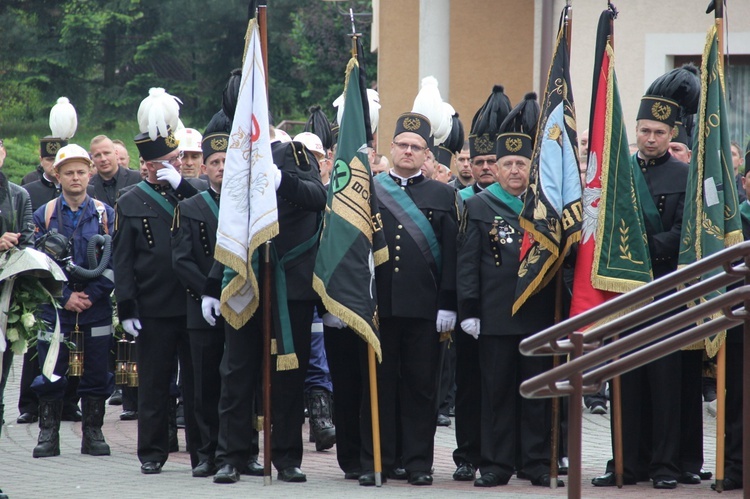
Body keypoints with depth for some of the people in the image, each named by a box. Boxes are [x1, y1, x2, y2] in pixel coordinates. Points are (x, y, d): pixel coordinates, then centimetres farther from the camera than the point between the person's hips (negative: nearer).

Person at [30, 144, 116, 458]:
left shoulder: (105, 214, 5)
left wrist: (92, 296, -10)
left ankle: (93, 433, 12)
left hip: (96, 310, 1)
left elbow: (113, 263, 1)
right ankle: (48, 435, 8)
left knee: (97, 375, 3)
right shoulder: (44, 215, 4)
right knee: (51, 376, 0)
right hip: (54, 310, -1)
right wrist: (64, 298, -10)